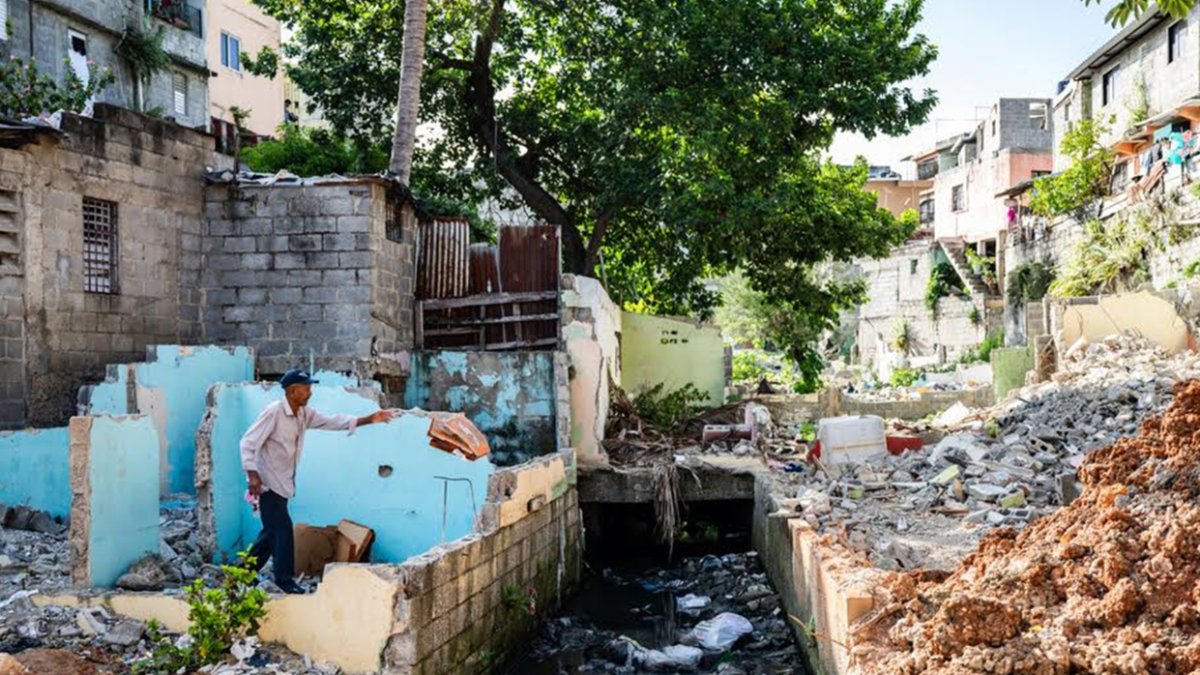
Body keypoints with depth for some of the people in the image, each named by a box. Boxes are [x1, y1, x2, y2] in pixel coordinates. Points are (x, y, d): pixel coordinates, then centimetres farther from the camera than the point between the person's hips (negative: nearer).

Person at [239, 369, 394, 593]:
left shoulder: (304, 414, 5)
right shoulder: (273, 412, -19)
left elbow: (333, 422, 7)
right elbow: (248, 442, -20)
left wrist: (368, 420, -1)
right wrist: (252, 474, -29)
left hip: (284, 485, 9)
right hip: (267, 483, -8)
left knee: (272, 531, 15)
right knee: (283, 530, -6)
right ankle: (284, 579, 7)